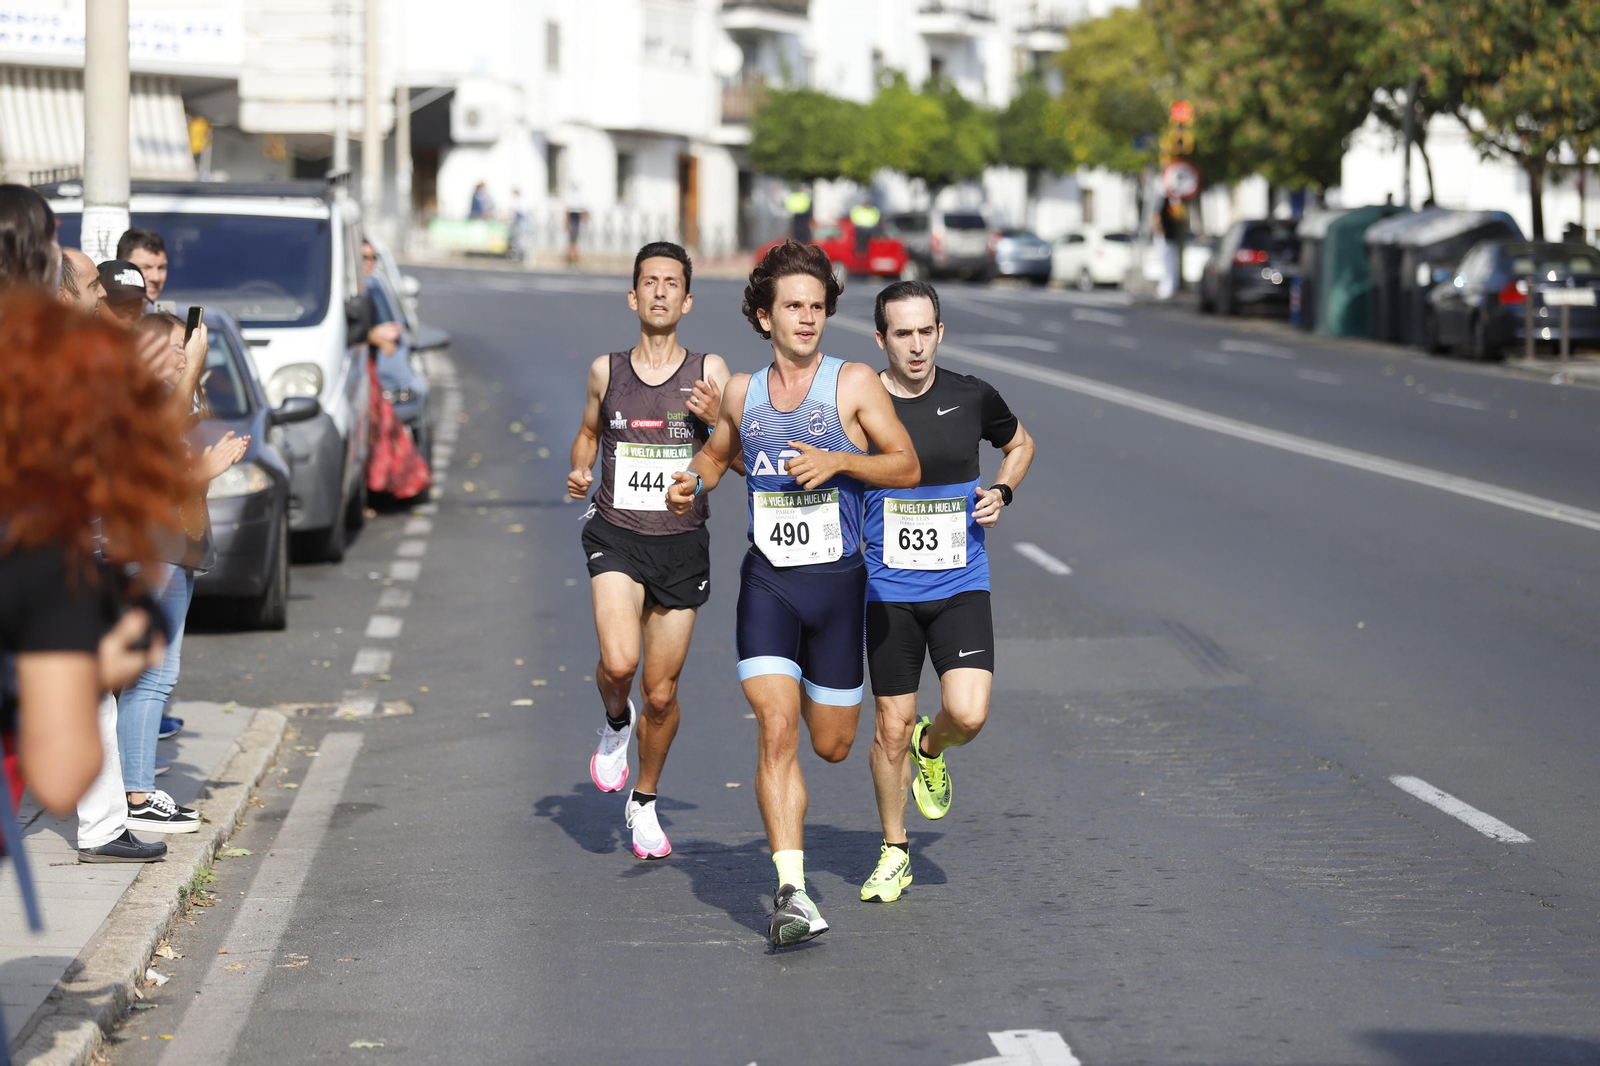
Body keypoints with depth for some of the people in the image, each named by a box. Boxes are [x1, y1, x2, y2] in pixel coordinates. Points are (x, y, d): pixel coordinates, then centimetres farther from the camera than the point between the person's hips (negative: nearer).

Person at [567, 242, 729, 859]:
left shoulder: (709, 372, 0)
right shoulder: (605, 371, 4)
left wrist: (719, 419, -19)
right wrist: (579, 472, 3)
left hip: (682, 545, 0)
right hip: (616, 536, 0)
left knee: (661, 693, 7)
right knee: (619, 662, -25)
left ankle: (644, 803, 30)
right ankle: (615, 723, 11)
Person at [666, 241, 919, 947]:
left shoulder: (855, 384, -4)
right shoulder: (742, 392, 5)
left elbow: (908, 467, -4)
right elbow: (717, 452, 24)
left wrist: (839, 461, -19)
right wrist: (692, 484, 2)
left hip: (838, 583, 0)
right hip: (767, 583, 1)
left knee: (832, 745, 12)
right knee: (777, 731, -17)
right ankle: (792, 895, -19)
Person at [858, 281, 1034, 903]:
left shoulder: (972, 398, -2)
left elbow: (1019, 444, 19)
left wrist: (1001, 492, 1)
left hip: (961, 587, 1)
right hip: (888, 593, 0)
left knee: (968, 715, -17)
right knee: (891, 729, 4)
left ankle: (931, 749, 21)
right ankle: (894, 853, 25)